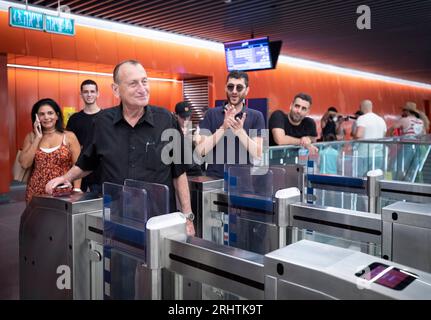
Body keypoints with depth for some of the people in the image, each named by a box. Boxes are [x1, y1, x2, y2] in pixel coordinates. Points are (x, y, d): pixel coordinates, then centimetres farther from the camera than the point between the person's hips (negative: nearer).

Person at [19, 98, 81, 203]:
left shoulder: (69, 136, -1)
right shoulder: (31, 137, 7)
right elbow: (24, 164, -4)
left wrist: (76, 190, -16)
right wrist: (38, 138, -5)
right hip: (36, 192, 2)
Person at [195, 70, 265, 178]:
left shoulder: (256, 116, 2)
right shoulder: (211, 114, 3)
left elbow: (258, 154, -6)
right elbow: (200, 150, -6)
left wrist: (240, 132, -21)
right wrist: (223, 128, -18)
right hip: (215, 178, 0)